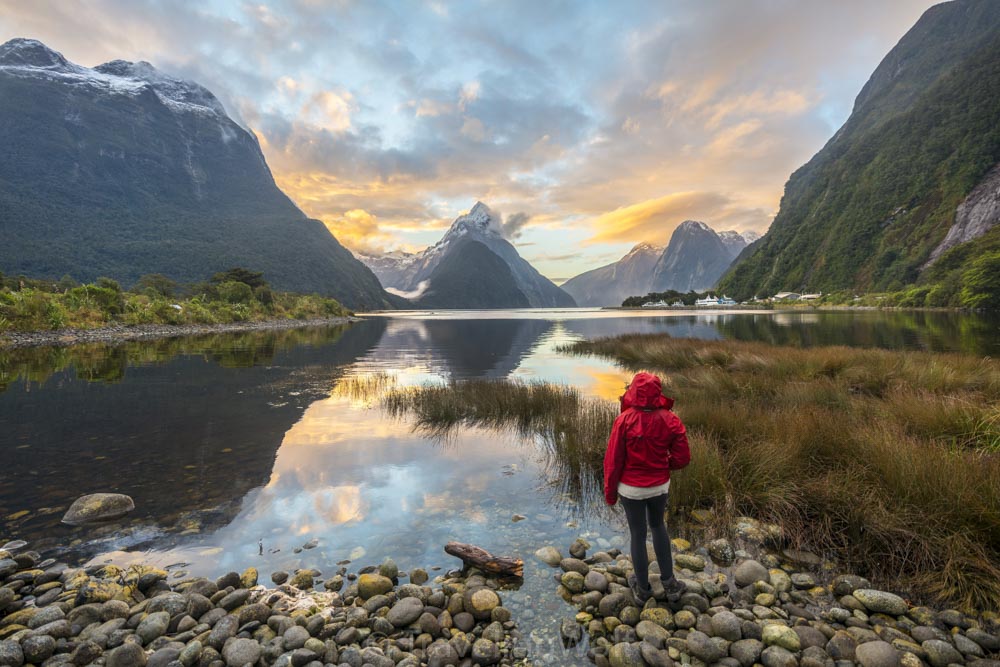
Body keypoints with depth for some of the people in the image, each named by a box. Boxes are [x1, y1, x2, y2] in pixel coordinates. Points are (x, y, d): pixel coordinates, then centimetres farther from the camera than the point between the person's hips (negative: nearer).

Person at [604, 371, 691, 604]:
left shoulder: (625, 420, -22)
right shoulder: (670, 420, -13)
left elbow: (613, 460, -15)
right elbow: (682, 458, -7)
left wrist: (610, 491, -1)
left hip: (631, 488, -3)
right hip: (660, 486, 3)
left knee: (638, 534, 15)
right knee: (658, 526, 28)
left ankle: (643, 589, 34)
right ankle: (669, 582, 33)